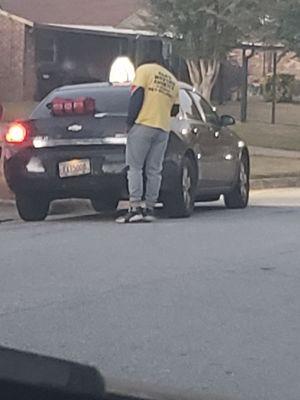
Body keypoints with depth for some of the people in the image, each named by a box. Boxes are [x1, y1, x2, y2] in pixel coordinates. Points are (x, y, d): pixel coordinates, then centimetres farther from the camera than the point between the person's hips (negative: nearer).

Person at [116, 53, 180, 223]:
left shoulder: (144, 70, 5)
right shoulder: (173, 81, 22)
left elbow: (137, 95, -8)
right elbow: (175, 110, 19)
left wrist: (130, 121, -5)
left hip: (143, 125, -5)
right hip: (163, 129, 5)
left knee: (134, 167, -4)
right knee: (154, 170, 7)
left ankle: (135, 208, -13)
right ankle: (150, 208, 5)